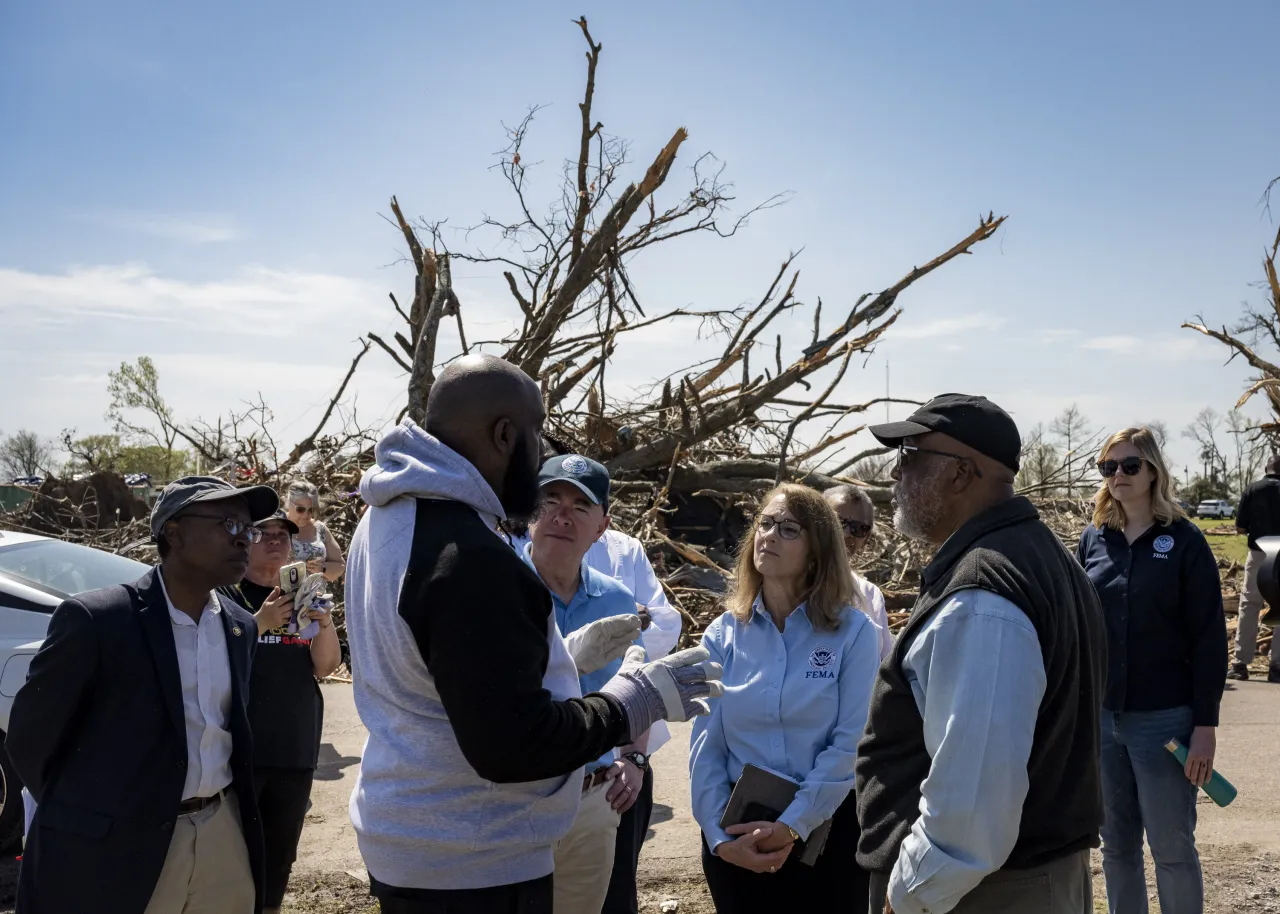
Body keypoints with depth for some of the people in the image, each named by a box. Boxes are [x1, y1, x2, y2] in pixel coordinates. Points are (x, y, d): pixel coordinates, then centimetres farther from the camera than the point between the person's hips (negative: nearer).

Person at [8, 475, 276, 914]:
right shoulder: (95, 618, -13)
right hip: (116, 847, -5)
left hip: (223, 834, 5)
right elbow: (30, 737, -5)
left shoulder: (240, 626, 6)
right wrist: (84, 818, 4)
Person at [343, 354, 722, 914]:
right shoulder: (468, 556, -28)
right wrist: (638, 697, -16)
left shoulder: (389, 518, 3)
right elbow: (513, 746, -27)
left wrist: (563, 654, 11)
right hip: (471, 867, -9)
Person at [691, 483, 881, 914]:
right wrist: (719, 835, -13)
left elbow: (852, 742, -12)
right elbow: (705, 744, -3)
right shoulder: (723, 635, 0)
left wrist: (792, 826, -17)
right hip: (737, 835, 2)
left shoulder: (854, 633, -7)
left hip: (825, 830, -2)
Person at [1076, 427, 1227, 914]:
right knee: (1116, 845, 13)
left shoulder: (1184, 541, -6)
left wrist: (1205, 724, -10)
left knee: (1172, 847, 6)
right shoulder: (1093, 540, 5)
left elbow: (1209, 639, -7)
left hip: (1163, 719, -3)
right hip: (1099, 716, 4)